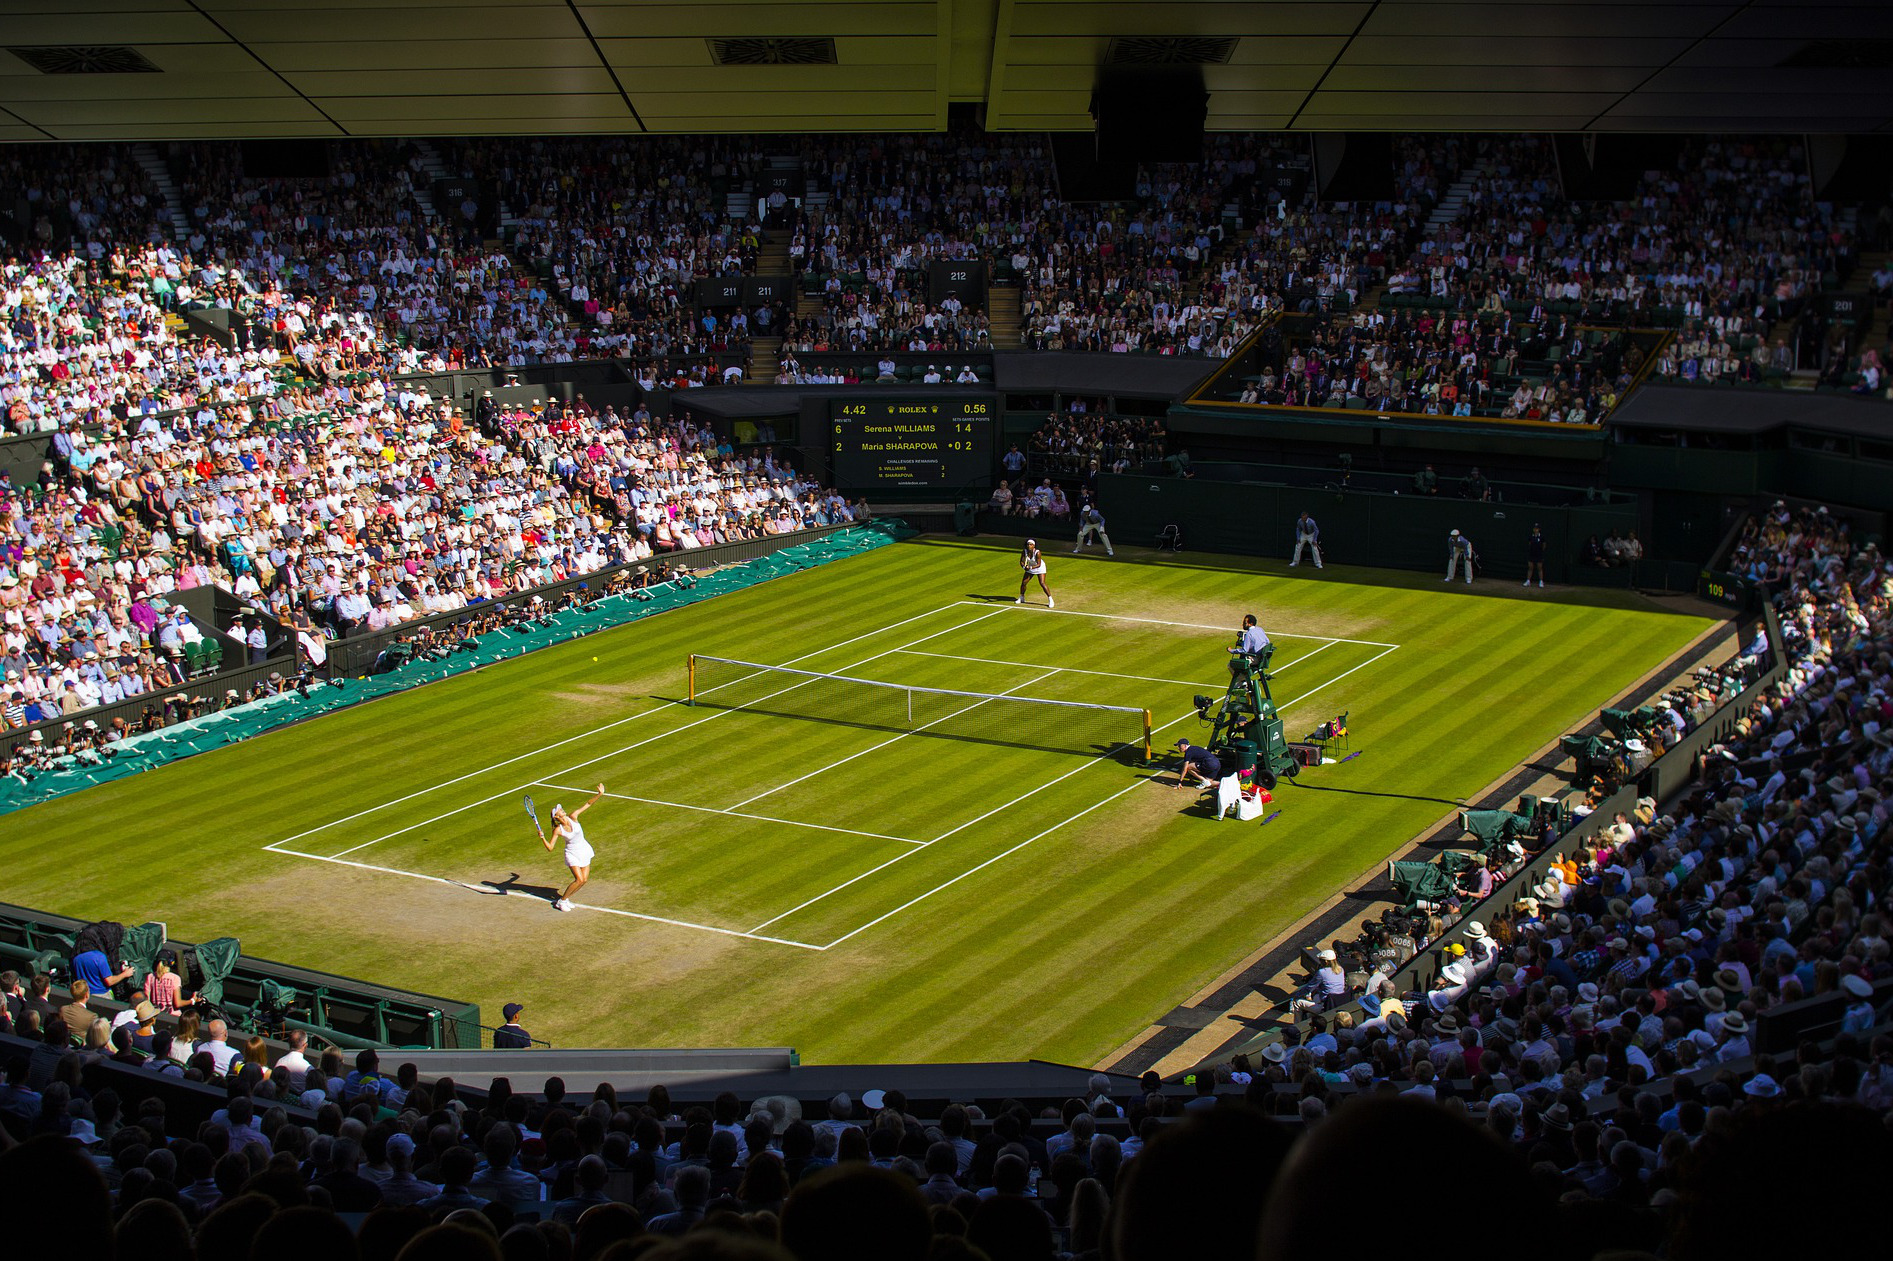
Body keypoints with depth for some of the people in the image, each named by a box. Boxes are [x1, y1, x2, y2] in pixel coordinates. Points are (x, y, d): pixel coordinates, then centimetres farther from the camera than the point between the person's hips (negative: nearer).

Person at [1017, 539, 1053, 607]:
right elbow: (1021, 561, -12)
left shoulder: (1037, 553, -30)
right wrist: (1024, 566, -34)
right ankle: (1021, 598, 27)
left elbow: (1039, 564, -28)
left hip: (1039, 568, -5)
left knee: (1042, 583, -18)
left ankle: (1050, 600, -10)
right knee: (1023, 582, 2)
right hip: (1029, 568, 5)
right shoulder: (1024, 552, -18)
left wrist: (1031, 567, -41)